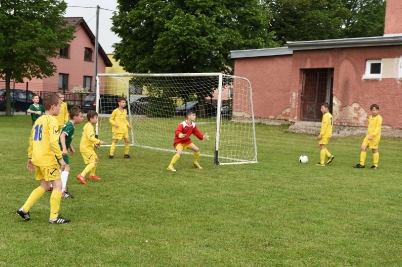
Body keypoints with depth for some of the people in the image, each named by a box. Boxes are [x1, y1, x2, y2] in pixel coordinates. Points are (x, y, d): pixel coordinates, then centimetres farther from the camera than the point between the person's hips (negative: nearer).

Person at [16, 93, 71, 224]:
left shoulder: (38, 120, 15)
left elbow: (32, 140, 18)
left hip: (37, 159, 9)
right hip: (47, 158, -9)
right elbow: (53, 141, -22)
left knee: (44, 186, 18)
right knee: (58, 185, -1)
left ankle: (24, 209, 16)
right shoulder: (51, 120, -12)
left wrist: (30, 158, 23)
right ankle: (54, 217, 3)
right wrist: (61, 158, -18)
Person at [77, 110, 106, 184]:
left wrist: (94, 144, 19)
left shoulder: (87, 125, 15)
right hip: (86, 148, -11)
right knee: (93, 162, -15)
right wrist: (99, 142, -24)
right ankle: (82, 175, -22)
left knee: (96, 160, 22)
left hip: (88, 147, 11)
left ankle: (92, 175, 37)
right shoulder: (89, 127, -18)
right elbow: (90, 137, -30)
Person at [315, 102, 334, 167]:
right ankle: (330, 156, 13)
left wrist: (320, 134, -21)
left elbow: (324, 126, -21)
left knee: (322, 147, -5)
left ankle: (322, 163, -4)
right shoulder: (330, 115, 14)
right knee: (320, 145, 17)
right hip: (328, 134, 10)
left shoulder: (325, 116, -16)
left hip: (325, 134, -10)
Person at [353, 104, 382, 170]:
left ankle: (375, 165, 14)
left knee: (374, 150, 1)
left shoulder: (379, 118, -10)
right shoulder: (370, 117, 13)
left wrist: (372, 135, -26)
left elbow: (378, 127, -19)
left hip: (375, 136, -7)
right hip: (368, 135, 7)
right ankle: (361, 164, 6)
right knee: (363, 148, 0)